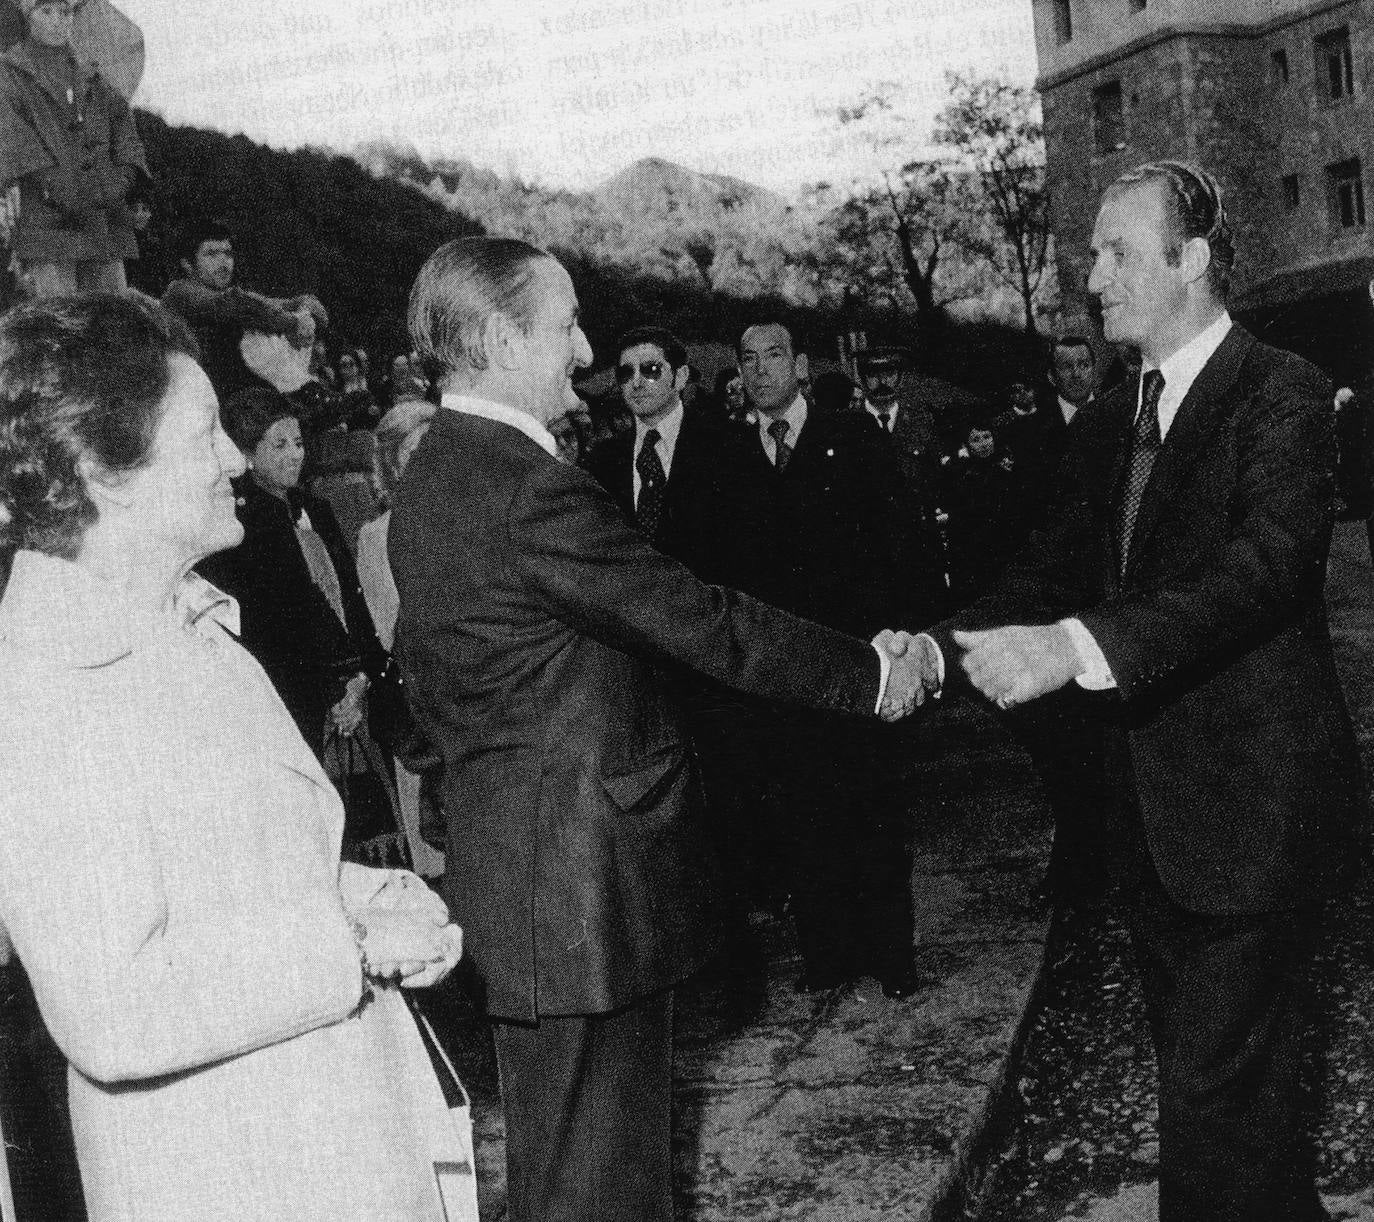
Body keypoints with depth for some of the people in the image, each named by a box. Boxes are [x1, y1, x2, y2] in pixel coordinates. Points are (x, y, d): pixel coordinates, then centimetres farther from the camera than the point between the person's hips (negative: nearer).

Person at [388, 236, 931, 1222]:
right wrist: (870, 672, -9)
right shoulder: (533, 491, -22)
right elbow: (704, 624, -20)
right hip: (586, 881, -10)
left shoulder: (427, 483, 9)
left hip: (505, 870, 10)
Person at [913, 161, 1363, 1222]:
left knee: (1216, 1098, -6)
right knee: (1210, 1077, 20)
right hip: (1158, 816, 8)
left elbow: (1269, 559, -26)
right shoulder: (1112, 427, 13)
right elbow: (1060, 567, 8)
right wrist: (942, 648, -10)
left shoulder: (1280, 393, -11)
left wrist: (1075, 646, -36)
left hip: (1253, 809, -8)